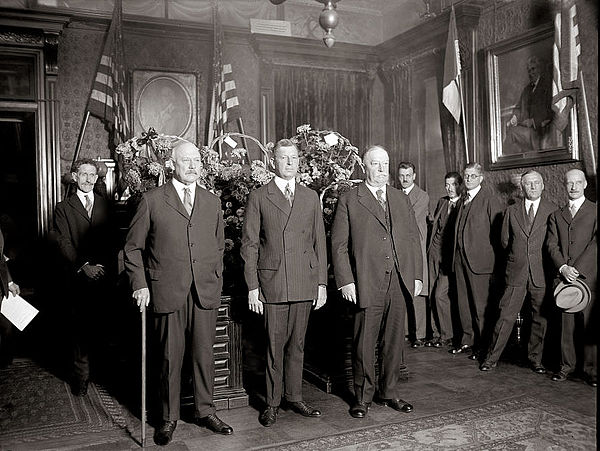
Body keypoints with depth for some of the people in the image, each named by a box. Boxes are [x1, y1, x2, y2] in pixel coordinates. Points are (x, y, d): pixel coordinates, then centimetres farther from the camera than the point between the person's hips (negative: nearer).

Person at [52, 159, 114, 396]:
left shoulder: (105, 205, 12)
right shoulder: (63, 208, 6)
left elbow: (111, 241, 7)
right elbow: (64, 243, -1)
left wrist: (104, 266, -7)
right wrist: (84, 266, -11)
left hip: (102, 275, 2)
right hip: (78, 276, -1)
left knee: (97, 324, 1)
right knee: (80, 325, -1)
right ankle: (81, 374, 7)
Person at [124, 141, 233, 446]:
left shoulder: (212, 202, 11)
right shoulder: (152, 200, 0)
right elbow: (132, 247, 3)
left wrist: (215, 279, 12)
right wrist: (140, 284, -3)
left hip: (206, 292, 3)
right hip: (167, 292, -3)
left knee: (205, 354, 9)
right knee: (170, 358, 6)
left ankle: (205, 412, 26)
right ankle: (169, 418, 23)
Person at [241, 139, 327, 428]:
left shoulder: (311, 198, 11)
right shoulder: (258, 198, 2)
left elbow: (319, 242, 11)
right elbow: (249, 245, 1)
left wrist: (322, 283, 6)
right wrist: (252, 287, -5)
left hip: (304, 283, 3)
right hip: (272, 283, -2)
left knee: (296, 344, 11)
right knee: (274, 345, 4)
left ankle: (294, 397, 25)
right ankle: (272, 402, 18)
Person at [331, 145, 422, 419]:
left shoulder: (401, 199, 16)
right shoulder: (349, 200, 1)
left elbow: (413, 239, 16)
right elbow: (338, 244, -3)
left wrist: (417, 275, 8)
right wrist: (345, 281, -10)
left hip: (399, 283, 5)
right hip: (367, 283, -4)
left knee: (394, 341, 12)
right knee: (364, 343, 3)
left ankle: (390, 393, 27)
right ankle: (363, 397, 18)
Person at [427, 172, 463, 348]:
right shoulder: (441, 202, 13)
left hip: (451, 255, -6)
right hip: (435, 252, 6)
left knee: (440, 294, -10)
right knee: (434, 295, 6)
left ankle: (447, 336, 4)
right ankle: (443, 332, 17)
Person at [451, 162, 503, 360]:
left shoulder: (489, 199, -5)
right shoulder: (463, 200, 16)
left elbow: (497, 230, -7)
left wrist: (494, 259, -9)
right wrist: (456, 253, 11)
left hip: (479, 259, -7)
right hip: (460, 257, 7)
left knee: (481, 304, -2)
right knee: (463, 302, 12)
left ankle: (483, 346, 8)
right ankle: (468, 340, 24)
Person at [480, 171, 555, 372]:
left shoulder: (552, 210, 4)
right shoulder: (511, 211, 8)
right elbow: (504, 240, 14)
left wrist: (540, 258, 5)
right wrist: (516, 257, 9)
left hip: (541, 272, 0)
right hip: (516, 272, 0)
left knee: (540, 318, 7)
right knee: (506, 315, 0)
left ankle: (535, 359, 21)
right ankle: (492, 357, 9)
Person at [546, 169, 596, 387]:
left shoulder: (594, 211, 6)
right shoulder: (556, 216, 17)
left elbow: (595, 244, -4)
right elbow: (551, 245, 8)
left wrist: (577, 268, -12)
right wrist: (563, 267, -8)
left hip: (588, 276, -3)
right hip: (563, 276, 3)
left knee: (590, 324, -3)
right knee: (566, 323, 5)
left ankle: (591, 370, 6)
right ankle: (566, 366, 14)